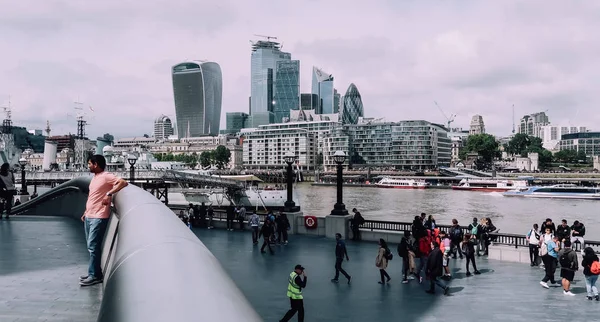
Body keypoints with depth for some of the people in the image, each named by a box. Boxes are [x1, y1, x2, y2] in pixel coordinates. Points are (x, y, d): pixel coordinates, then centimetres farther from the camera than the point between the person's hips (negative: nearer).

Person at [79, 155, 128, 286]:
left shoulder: (106, 176, -11)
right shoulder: (94, 178, 17)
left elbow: (123, 183, -24)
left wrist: (109, 193, -28)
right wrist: (86, 212, 22)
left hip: (99, 218, -9)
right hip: (89, 217, 9)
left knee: (93, 246, -8)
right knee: (91, 247, 13)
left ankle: (94, 276, -1)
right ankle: (94, 273, 21)